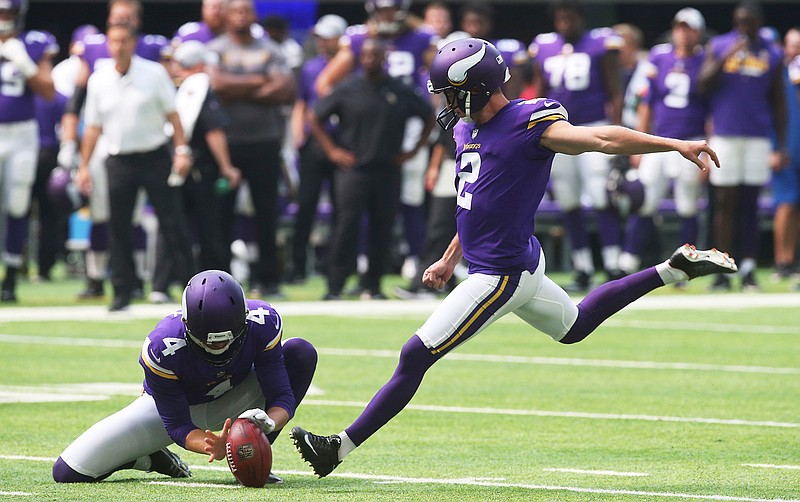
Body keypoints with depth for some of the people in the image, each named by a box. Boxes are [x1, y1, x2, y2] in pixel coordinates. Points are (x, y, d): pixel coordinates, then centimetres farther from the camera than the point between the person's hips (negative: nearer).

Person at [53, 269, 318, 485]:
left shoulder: (262, 323, -31)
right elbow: (176, 425, -27)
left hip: (233, 400, 2)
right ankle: (152, 458, 15)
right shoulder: (162, 348, -37)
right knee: (67, 472, -16)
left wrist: (267, 422, -50)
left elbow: (282, 397, -25)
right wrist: (213, 447, -49)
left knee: (300, 352, -25)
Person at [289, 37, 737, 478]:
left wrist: (675, 145, -33)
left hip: (503, 275, -10)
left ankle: (343, 447, -4)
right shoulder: (468, 129, 9)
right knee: (575, 325, 31)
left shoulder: (528, 125, -19)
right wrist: (451, 259, 27)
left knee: (415, 358, -9)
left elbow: (602, 138, -25)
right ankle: (676, 270, 34)